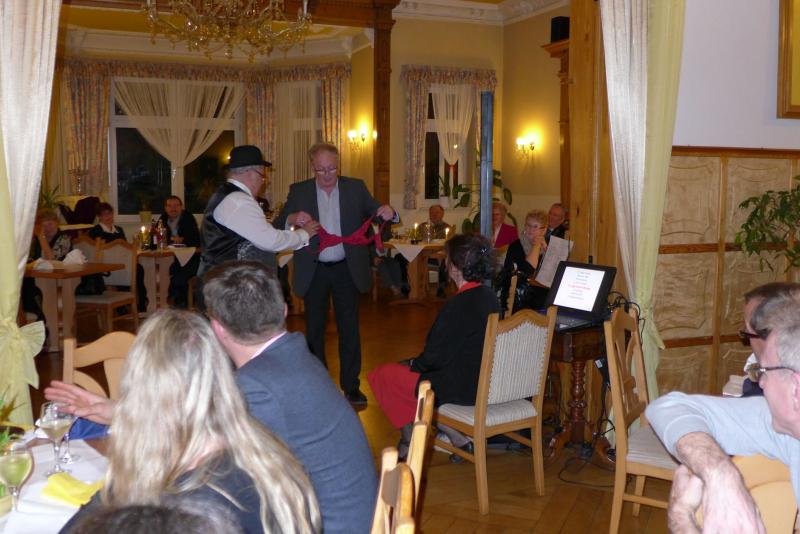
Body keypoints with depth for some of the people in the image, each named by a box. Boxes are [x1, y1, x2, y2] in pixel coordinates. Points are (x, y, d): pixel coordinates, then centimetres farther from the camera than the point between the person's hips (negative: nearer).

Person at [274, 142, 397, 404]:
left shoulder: (355, 187, 2)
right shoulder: (299, 191, 0)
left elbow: (375, 213, 2)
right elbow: (277, 226, -4)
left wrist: (388, 212, -22)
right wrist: (292, 219, -26)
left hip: (347, 270, 0)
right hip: (314, 271, 0)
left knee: (349, 329, 5)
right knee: (314, 330, 10)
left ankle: (351, 386, 15)